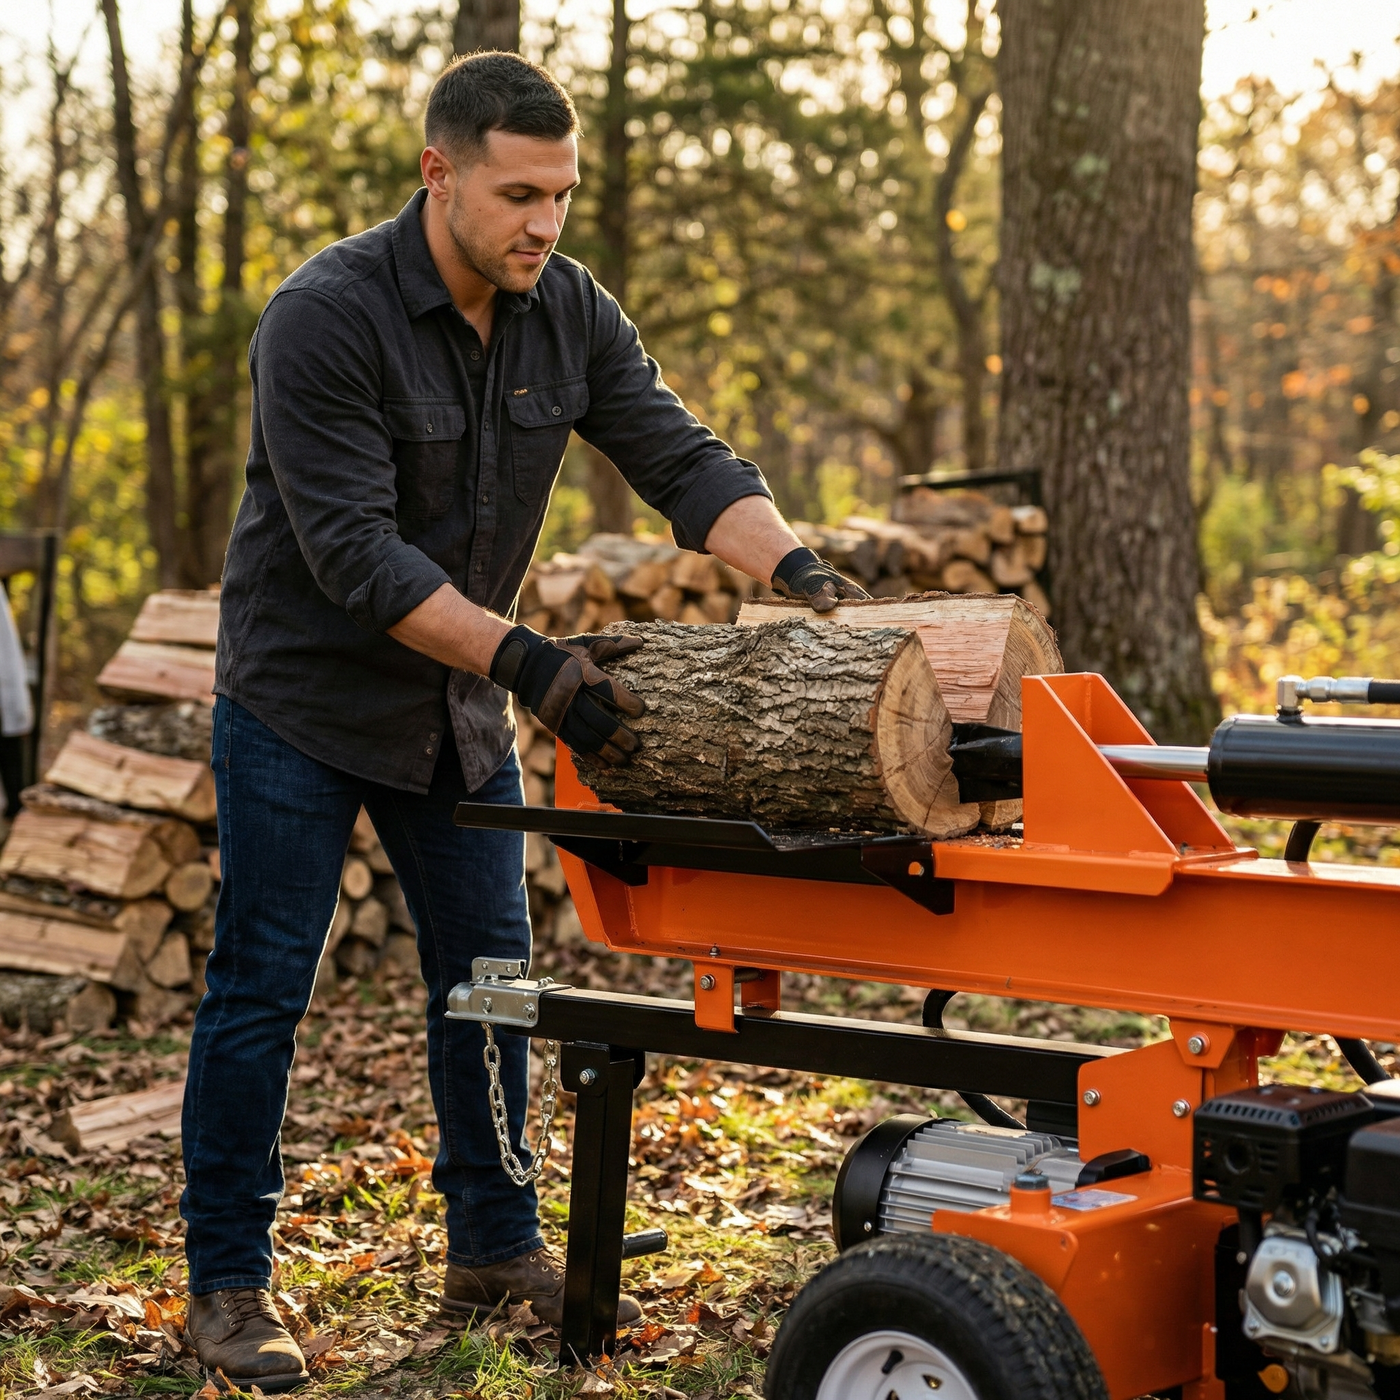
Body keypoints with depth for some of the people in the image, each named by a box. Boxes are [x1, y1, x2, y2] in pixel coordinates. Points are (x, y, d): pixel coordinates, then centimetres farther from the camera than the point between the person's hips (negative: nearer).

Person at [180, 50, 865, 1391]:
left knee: (488, 975, 10)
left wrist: (792, 563, -25)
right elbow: (356, 554, -28)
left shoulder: (568, 312, -3)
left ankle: (494, 1245, 24)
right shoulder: (326, 317, -23)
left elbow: (678, 456, -6)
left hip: (456, 706, 6)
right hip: (303, 699, -6)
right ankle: (226, 1281, 11)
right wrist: (523, 659, -36)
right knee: (261, 985, 0)